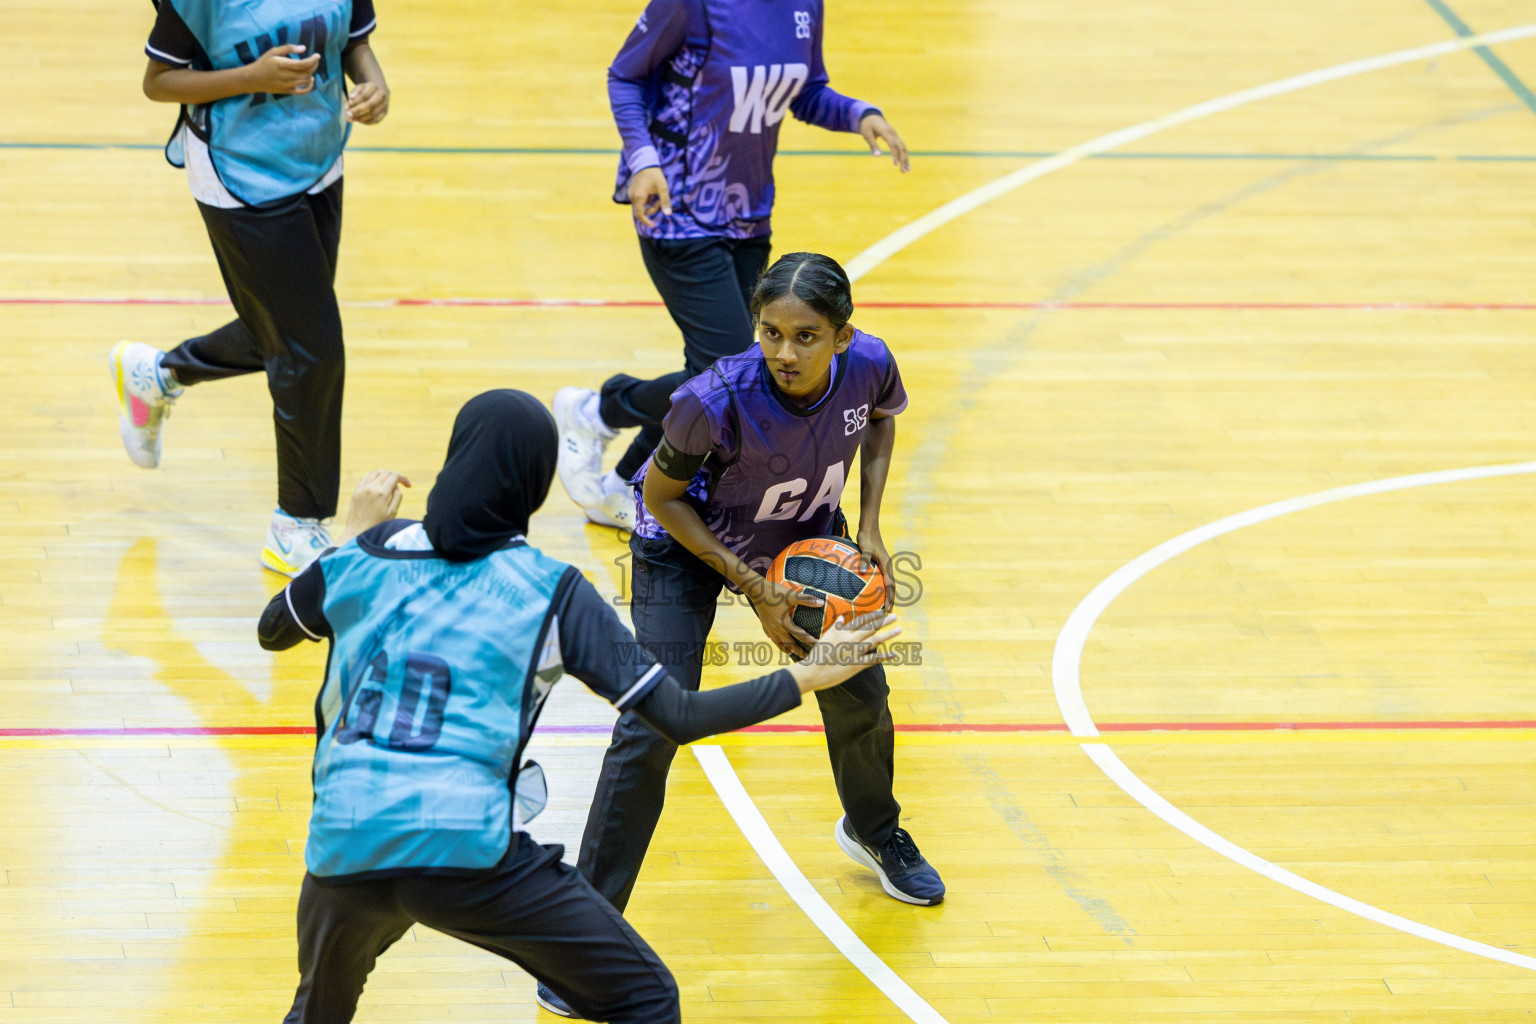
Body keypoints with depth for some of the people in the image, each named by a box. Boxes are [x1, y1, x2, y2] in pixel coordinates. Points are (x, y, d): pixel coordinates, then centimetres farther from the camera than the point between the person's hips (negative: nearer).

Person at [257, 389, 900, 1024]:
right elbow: (679, 718, -1)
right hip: (473, 855, -4)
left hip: (343, 855, 4)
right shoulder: (551, 594, 2)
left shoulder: (363, 558, 11)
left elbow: (271, 631, 31)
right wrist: (808, 675, 10)